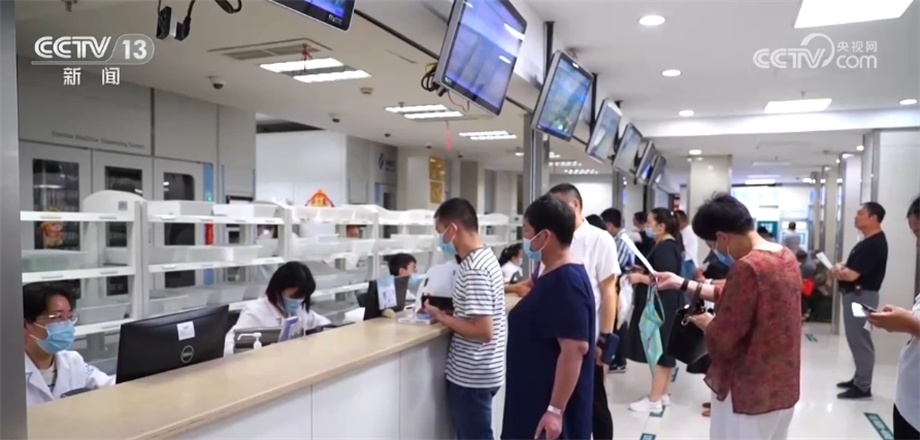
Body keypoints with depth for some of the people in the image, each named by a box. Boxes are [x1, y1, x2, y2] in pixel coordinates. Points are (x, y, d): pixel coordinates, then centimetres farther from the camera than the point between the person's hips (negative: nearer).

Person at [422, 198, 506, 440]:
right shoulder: (484, 256, 6)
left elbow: (483, 331, -26)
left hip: (471, 375, -9)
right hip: (476, 372, 9)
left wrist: (441, 317, -16)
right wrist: (447, 310, 5)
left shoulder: (474, 269, -23)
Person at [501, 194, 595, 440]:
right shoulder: (553, 275, 8)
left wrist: (555, 410, -25)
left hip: (552, 404, -10)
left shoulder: (566, 281, -22)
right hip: (537, 398, 10)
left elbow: (575, 348, -26)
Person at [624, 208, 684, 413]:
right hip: (662, 305, 11)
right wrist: (642, 272, 9)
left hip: (662, 306, -11)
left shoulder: (665, 247, -19)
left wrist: (640, 278, -17)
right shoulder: (666, 245, 13)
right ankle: (663, 394, 25)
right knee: (663, 349, 15)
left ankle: (654, 400, 3)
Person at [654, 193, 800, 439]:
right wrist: (684, 284, 13)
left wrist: (705, 322, 0)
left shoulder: (747, 267, -25)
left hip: (750, 390, -9)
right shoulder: (786, 256, 3)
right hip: (782, 385, 9)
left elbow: (722, 339, -21)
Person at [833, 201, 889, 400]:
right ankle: (859, 379, 26)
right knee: (857, 339, 16)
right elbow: (852, 268, 18)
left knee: (860, 340, -4)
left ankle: (863, 387, 3)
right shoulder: (869, 241, 15)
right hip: (855, 295, 11)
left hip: (861, 296, -11)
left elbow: (851, 274, -23)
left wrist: (837, 270, -3)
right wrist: (841, 268, -5)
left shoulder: (874, 244, -19)